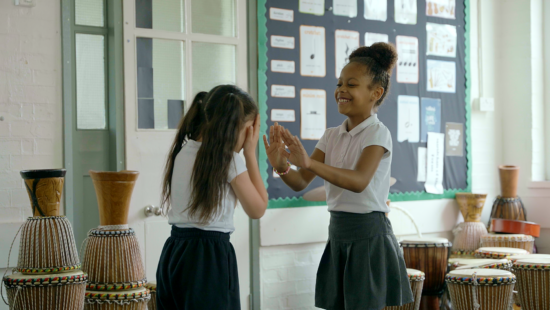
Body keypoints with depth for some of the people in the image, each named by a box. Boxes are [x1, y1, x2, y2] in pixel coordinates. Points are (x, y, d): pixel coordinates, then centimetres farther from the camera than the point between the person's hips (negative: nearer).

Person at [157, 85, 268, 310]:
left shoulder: (182, 151, 8)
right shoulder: (229, 159, -10)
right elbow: (257, 209, -1)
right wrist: (250, 153, 2)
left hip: (174, 253, 7)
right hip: (209, 255, -7)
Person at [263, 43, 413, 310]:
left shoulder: (377, 133, -10)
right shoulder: (332, 136, 9)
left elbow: (359, 181, -27)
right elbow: (301, 183, 3)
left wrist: (309, 163, -38)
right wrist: (281, 167, -20)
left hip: (369, 236, -6)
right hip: (338, 234, 6)